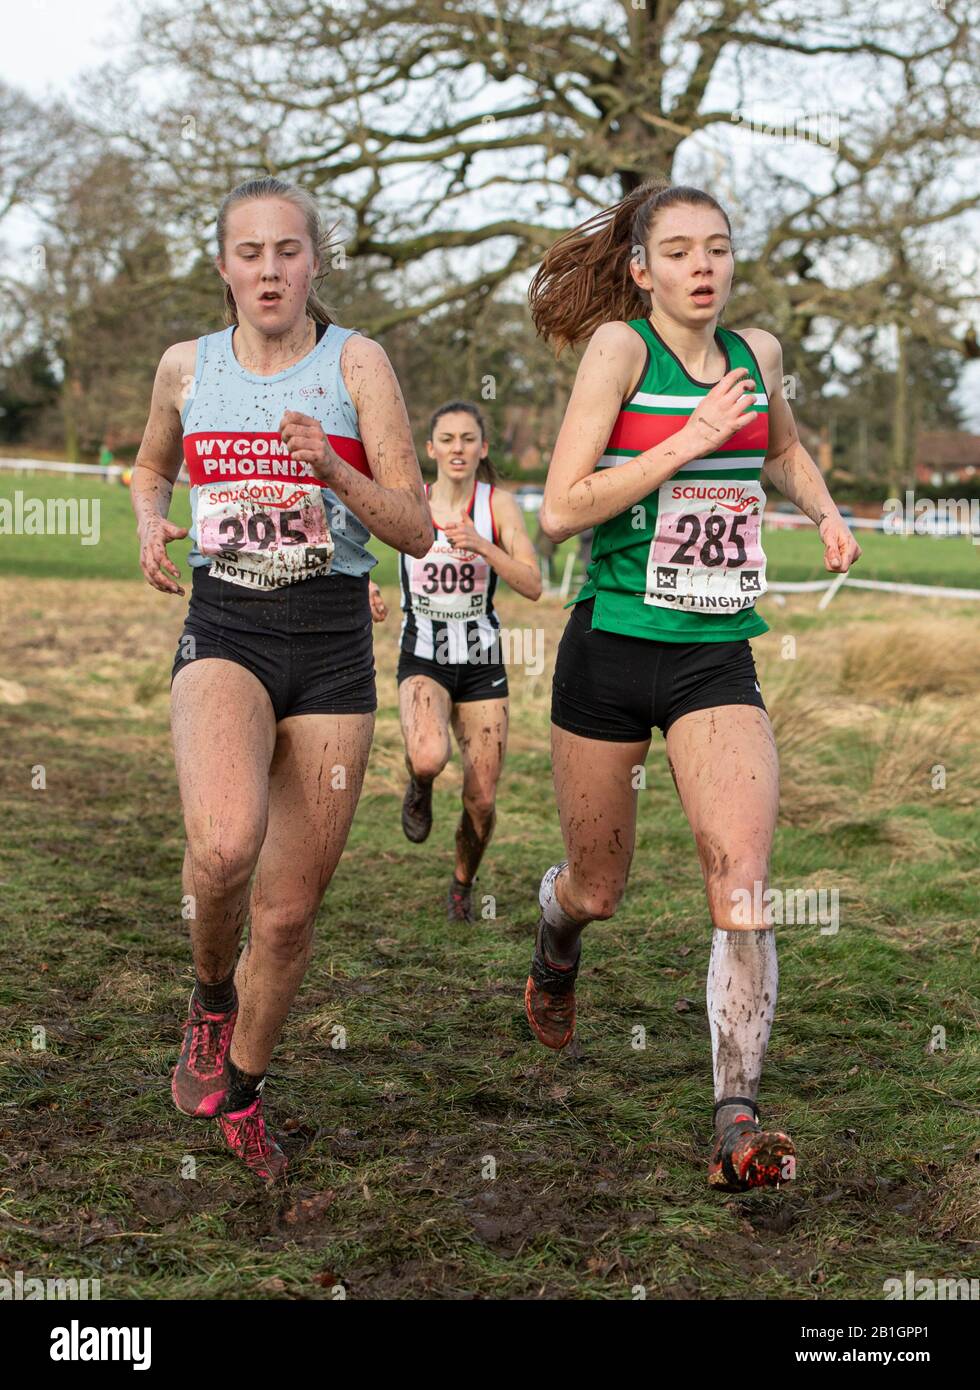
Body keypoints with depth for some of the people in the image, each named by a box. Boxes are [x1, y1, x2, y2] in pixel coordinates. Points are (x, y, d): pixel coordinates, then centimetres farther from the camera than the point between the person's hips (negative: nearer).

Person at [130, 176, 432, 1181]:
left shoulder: (356, 363, -1)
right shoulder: (185, 367, 7)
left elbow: (417, 532, -5)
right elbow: (150, 468, 27)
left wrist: (332, 470, -22)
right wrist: (151, 529, 5)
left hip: (332, 646, 0)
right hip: (223, 634, 0)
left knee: (289, 908, 5)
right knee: (225, 842, -30)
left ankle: (240, 1087, 31)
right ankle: (211, 995, 3)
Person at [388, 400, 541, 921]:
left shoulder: (498, 504, -5)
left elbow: (532, 585, -13)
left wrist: (482, 545, -28)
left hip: (481, 663, 1)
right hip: (423, 660, -1)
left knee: (481, 801, 0)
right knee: (428, 757, -32)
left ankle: (463, 885, 30)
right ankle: (419, 791, 7)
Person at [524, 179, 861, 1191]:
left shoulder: (757, 351, 7)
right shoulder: (619, 345, -9)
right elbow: (560, 510, -17)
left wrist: (827, 512, 13)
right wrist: (689, 440, -20)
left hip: (719, 658, 3)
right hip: (612, 647, -3)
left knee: (742, 882, -14)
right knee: (596, 889, 13)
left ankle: (737, 1120, -8)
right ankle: (554, 955, 50)